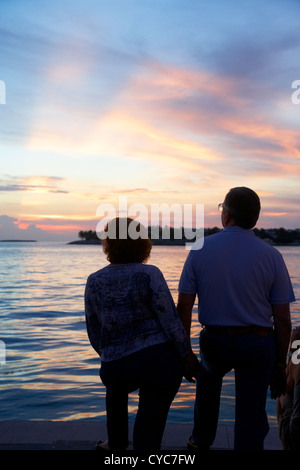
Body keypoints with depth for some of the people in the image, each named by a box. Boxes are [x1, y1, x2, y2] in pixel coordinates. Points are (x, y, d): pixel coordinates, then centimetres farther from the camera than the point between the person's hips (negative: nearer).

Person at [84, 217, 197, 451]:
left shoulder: (94, 281, 1)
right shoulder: (149, 274, -9)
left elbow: (94, 331, 10)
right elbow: (170, 320, -13)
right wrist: (187, 354, -2)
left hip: (117, 366, 3)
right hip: (160, 361, -3)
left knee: (116, 390, 37)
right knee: (149, 432, 10)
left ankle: (117, 444, 52)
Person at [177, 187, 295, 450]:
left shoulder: (200, 250, -6)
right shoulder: (271, 256, -7)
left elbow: (184, 306, -5)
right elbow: (282, 319, -5)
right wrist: (280, 364, 5)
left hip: (214, 341, 2)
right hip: (257, 345, -2)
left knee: (208, 378, 34)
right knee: (251, 420, 9)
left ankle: (201, 441, 43)